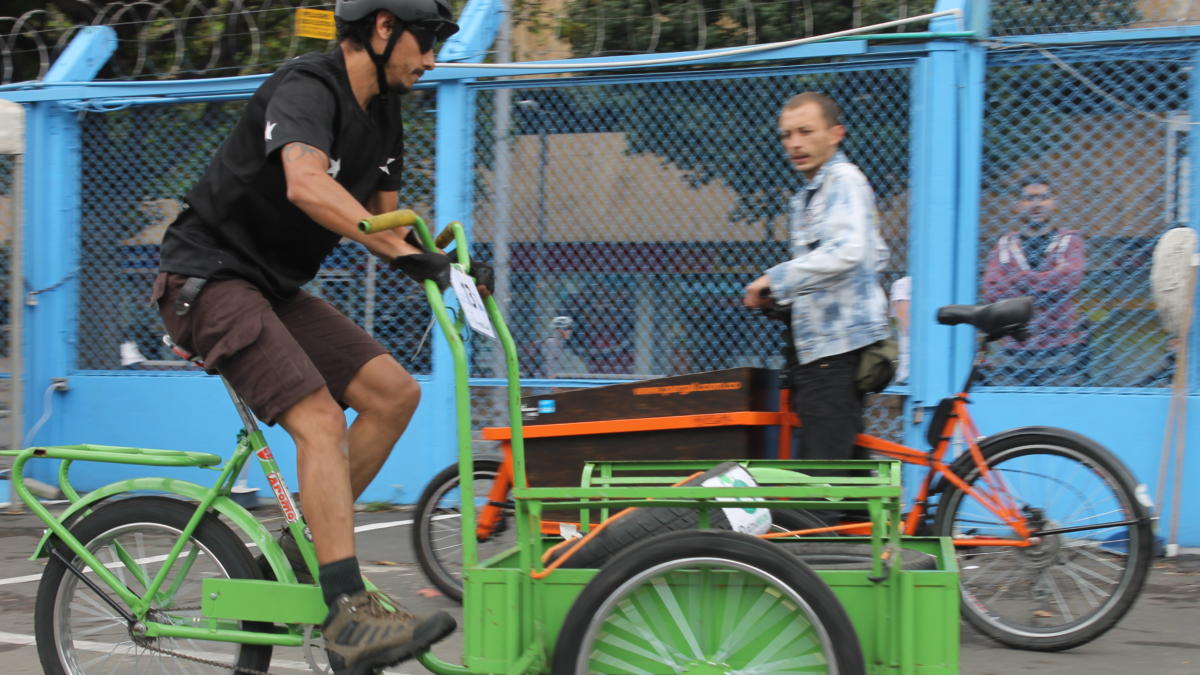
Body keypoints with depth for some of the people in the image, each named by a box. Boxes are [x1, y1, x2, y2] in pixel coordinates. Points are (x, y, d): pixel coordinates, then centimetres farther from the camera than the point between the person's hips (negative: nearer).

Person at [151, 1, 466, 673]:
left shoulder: (382, 115, 11)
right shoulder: (307, 89, -19)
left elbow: (381, 218, 14)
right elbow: (307, 185, -38)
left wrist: (444, 265, -4)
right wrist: (403, 251, -41)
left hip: (275, 288, 9)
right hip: (211, 278, -9)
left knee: (395, 391, -4)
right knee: (321, 423, -23)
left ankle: (305, 548, 7)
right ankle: (350, 617, -26)